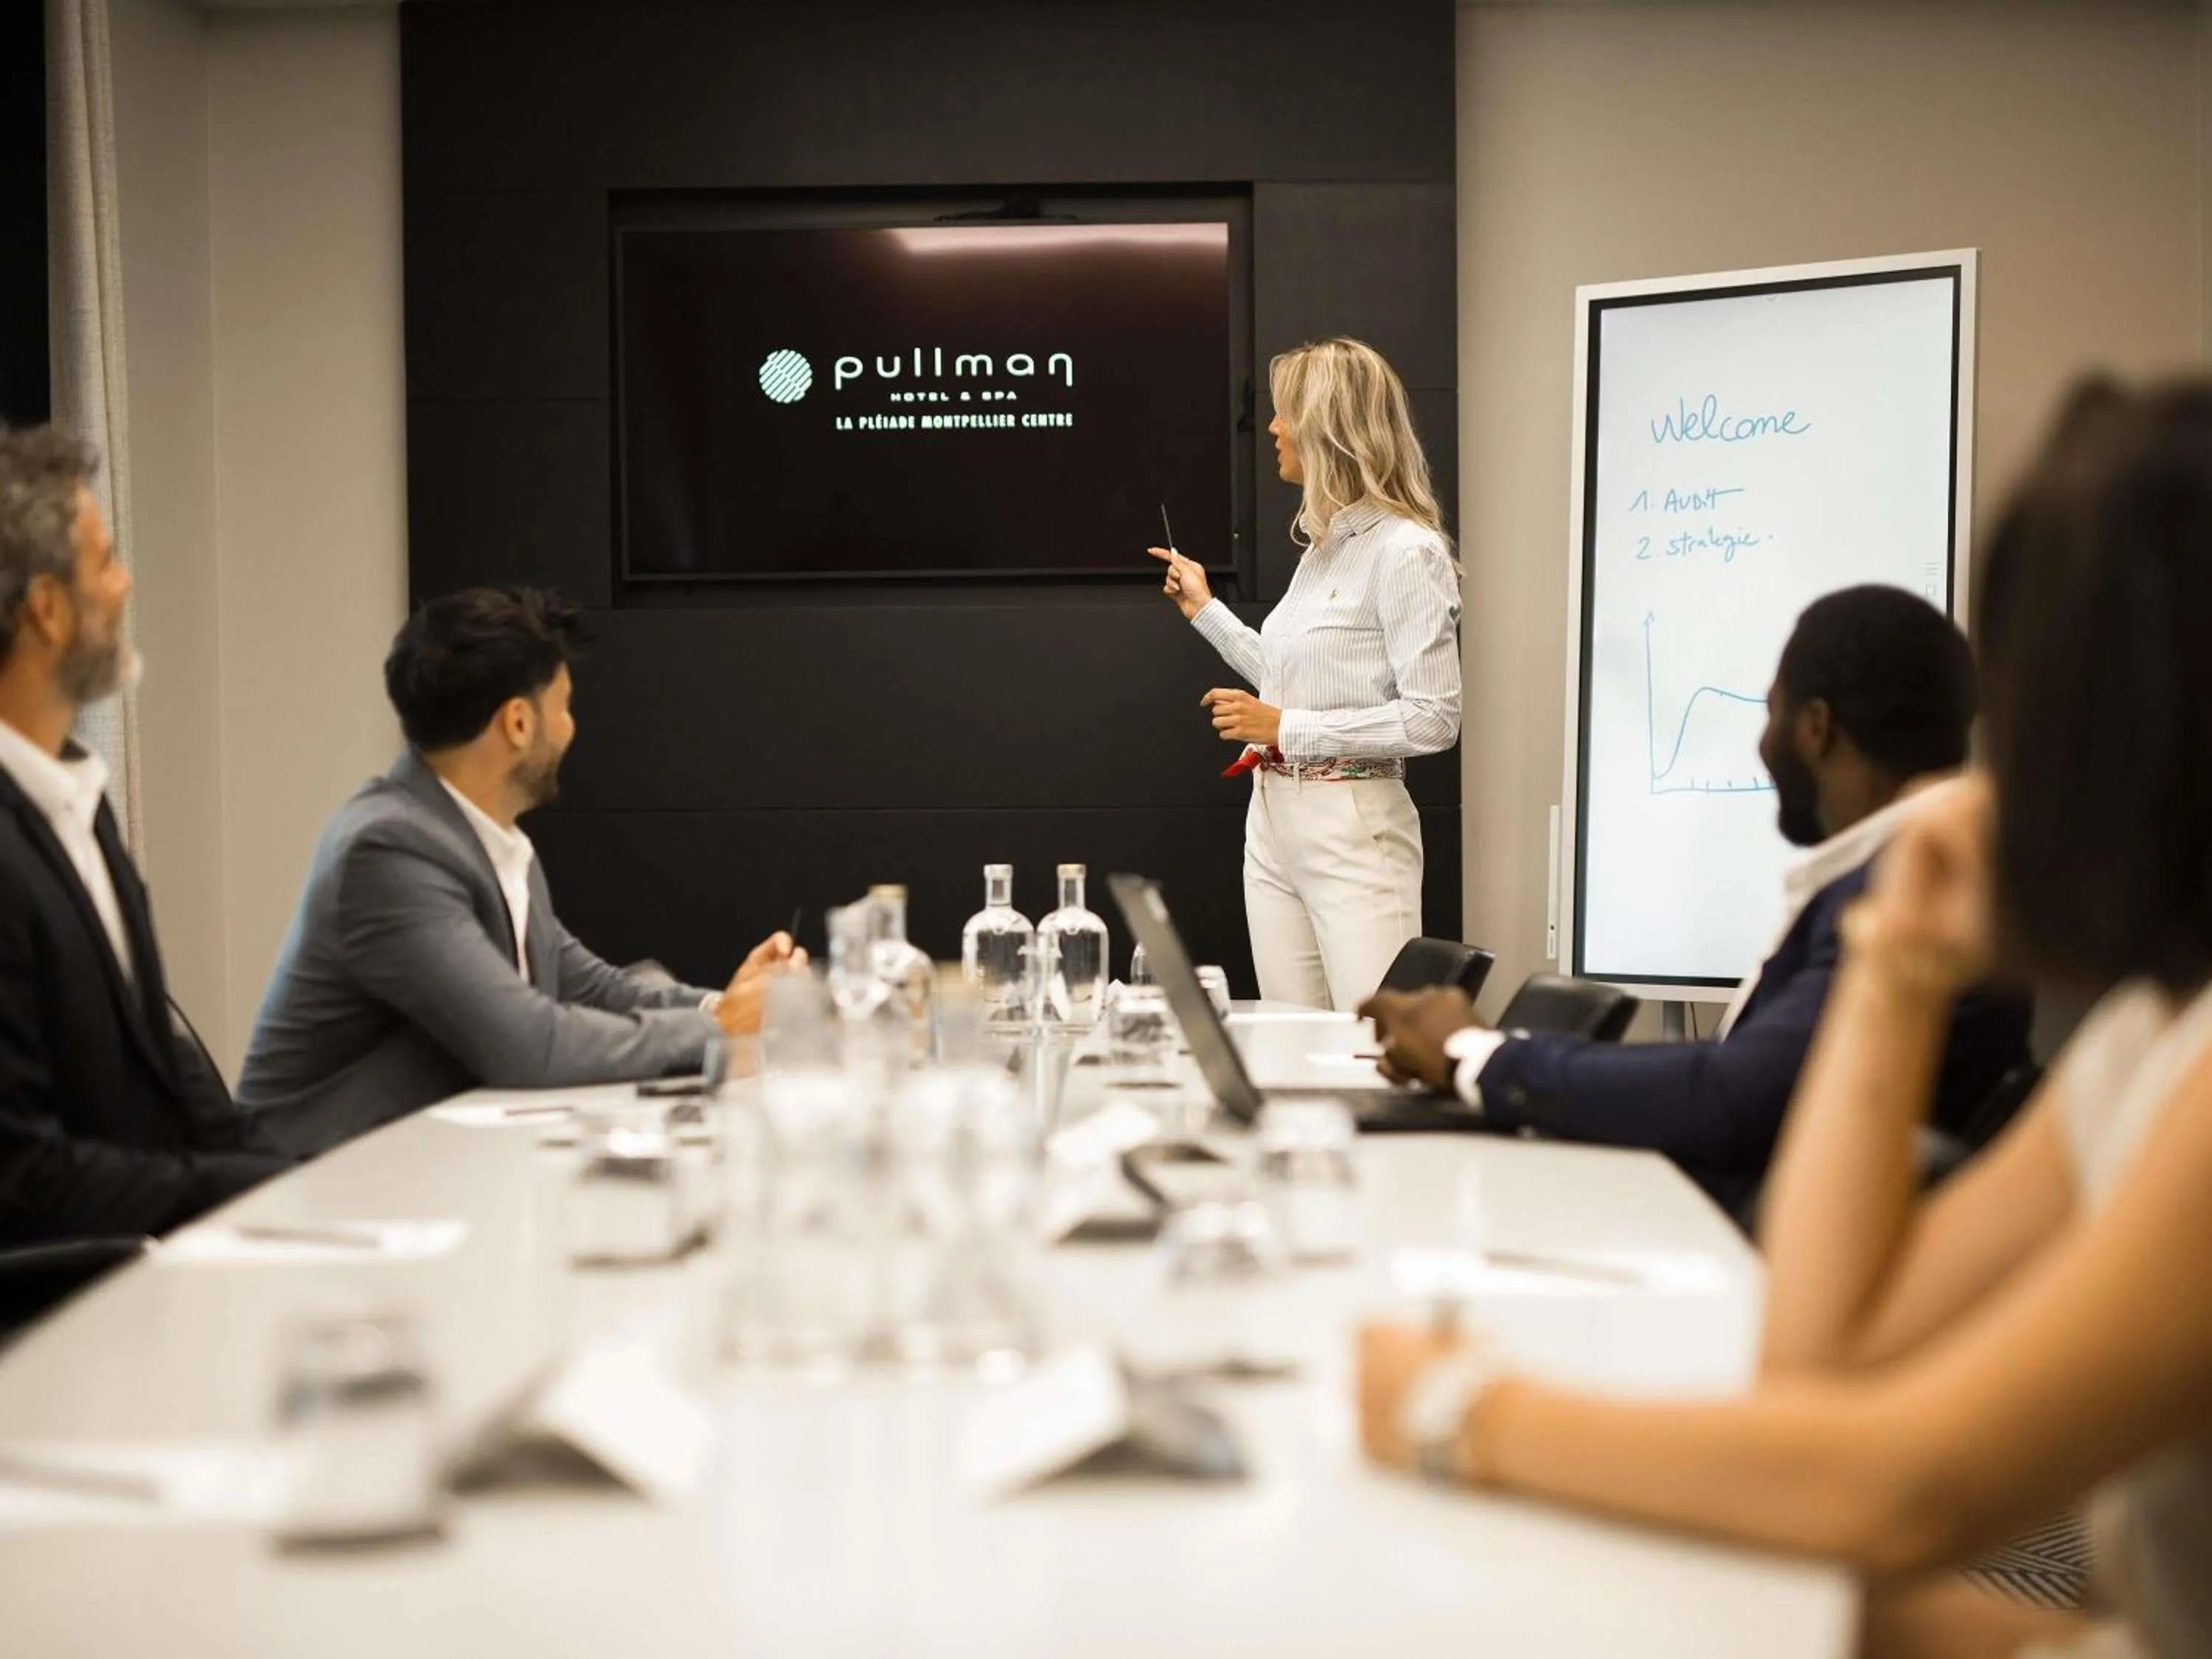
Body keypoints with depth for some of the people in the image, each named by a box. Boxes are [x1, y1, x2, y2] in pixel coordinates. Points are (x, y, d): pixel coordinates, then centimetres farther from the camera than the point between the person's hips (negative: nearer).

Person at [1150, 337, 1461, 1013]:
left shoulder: (1405, 551, -13)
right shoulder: (1325, 544, 13)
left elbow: (1433, 720, -17)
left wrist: (1284, 728, -16)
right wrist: (1205, 610, 28)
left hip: (1353, 828, -9)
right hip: (1274, 819, 9)